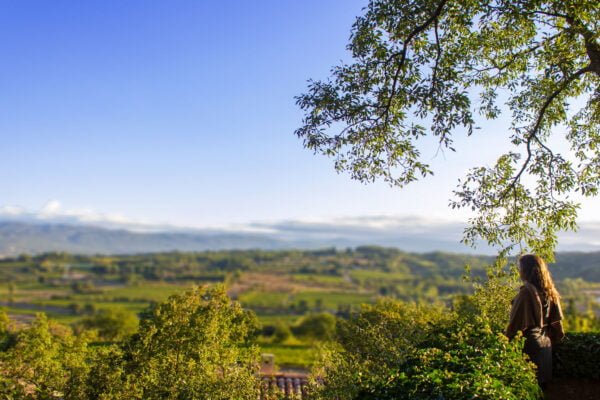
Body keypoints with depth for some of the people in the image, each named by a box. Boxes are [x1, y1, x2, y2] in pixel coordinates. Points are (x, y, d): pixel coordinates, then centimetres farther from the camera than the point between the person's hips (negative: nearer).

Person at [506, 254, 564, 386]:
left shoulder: (526, 292, -19)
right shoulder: (549, 292, 4)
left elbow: (516, 323, -17)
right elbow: (556, 320, 10)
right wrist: (552, 338, 20)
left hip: (529, 344, -8)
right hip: (546, 344, 8)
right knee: (542, 380, 17)